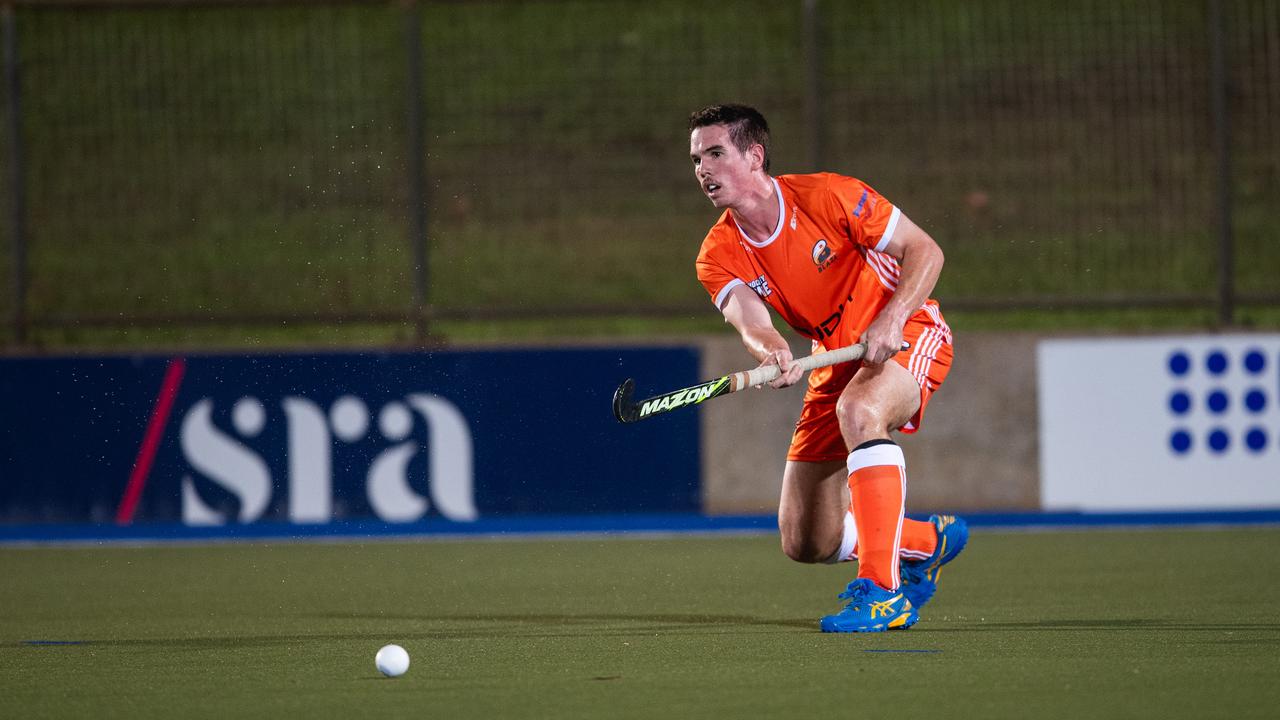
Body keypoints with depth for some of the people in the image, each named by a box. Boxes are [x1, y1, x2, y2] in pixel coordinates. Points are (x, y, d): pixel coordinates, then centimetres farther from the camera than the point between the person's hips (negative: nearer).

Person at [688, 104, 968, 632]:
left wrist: (892, 318, -32)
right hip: (836, 363, 6)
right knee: (805, 543, 0)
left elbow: (925, 251, -15)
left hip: (906, 336, -6)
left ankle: (881, 590, -40)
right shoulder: (718, 256, -8)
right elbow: (748, 318, -27)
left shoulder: (828, 196, -19)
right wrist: (772, 353, -50)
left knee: (858, 409, -41)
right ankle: (928, 542, 29)